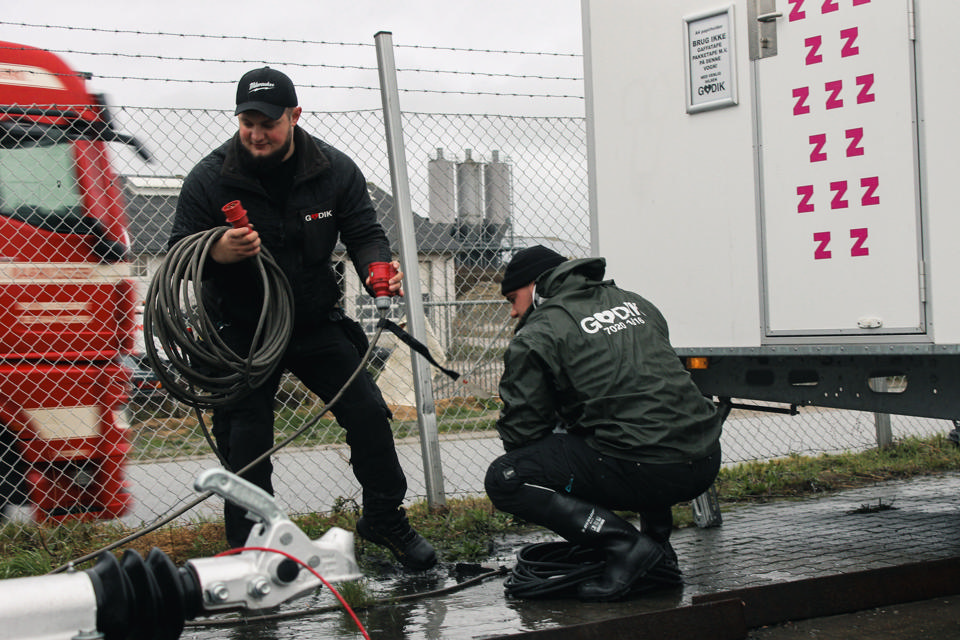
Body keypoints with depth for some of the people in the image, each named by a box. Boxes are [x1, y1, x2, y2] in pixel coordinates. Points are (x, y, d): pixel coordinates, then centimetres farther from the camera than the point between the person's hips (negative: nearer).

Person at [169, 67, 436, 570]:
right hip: (242, 333, -2)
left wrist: (378, 270, -26)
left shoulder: (335, 170, -7)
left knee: (368, 412, -3)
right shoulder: (210, 178, -13)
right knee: (245, 446, -4)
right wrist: (218, 251, -34)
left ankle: (385, 520, 17)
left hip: (317, 322, 2)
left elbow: (364, 234, -2)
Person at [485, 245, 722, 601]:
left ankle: (625, 545, -9)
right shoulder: (635, 304, 21)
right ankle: (657, 539, 25)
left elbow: (522, 430, -1)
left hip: (644, 472, -8)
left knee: (503, 479, -1)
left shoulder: (536, 336, -1)